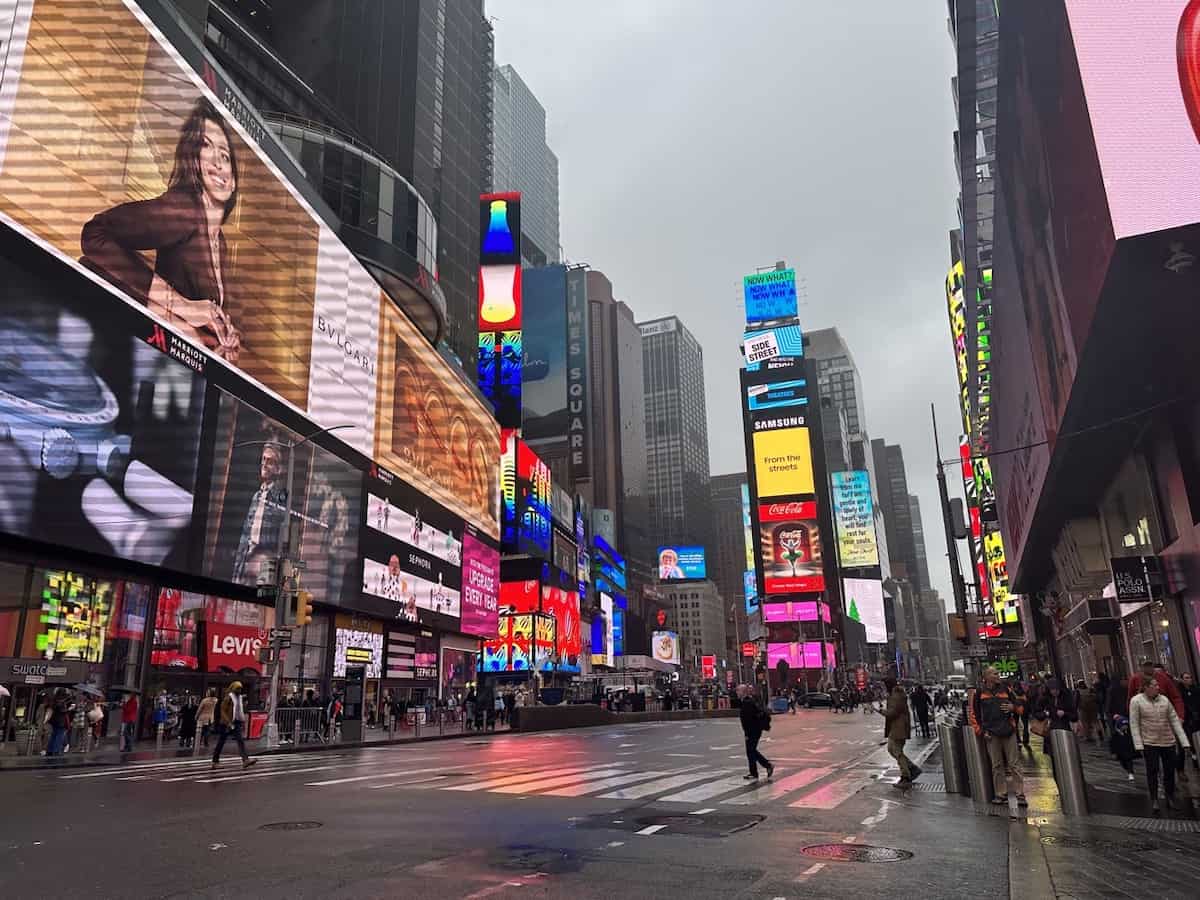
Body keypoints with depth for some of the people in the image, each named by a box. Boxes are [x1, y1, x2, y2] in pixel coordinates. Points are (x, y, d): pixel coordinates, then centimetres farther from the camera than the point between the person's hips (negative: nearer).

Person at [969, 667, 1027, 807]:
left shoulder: (1006, 689, 9)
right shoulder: (979, 693, 3)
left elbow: (1020, 707, 15)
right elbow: (974, 714, 6)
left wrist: (1013, 707, -7)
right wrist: (981, 731, -2)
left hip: (1009, 732, 1)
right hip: (992, 734, -1)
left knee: (1014, 764, 1)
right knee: (997, 766, 5)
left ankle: (1021, 795, 4)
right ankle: (1001, 795, 12)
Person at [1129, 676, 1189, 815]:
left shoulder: (1164, 700, 0)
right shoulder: (1136, 701, -9)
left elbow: (1174, 720, 4)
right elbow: (1134, 724, -8)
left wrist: (1184, 741, 0)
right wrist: (1139, 745, -12)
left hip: (1168, 741, 3)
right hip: (1149, 743, -3)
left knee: (1169, 771, 10)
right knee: (1152, 771, -5)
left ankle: (1170, 798, 27)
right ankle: (1154, 800, 6)